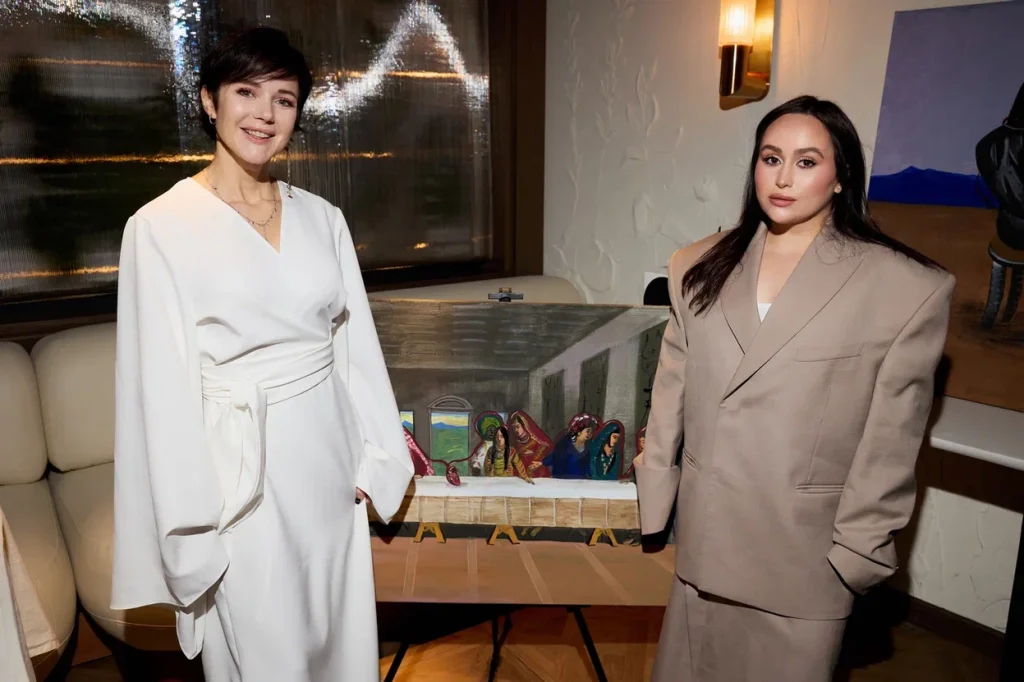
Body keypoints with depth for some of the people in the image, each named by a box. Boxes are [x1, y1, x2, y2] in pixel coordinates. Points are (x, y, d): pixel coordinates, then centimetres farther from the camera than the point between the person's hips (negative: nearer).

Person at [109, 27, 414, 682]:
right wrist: (190, 527, -10)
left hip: (328, 454, 4)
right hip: (240, 466, -4)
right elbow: (164, 385, -10)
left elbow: (357, 343, 8)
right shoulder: (161, 227, -10)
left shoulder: (322, 217, 3)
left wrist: (378, 455, 7)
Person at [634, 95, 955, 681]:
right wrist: (654, 501, 7)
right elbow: (670, 393, 6)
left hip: (804, 551, -3)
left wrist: (857, 552, -4)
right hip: (705, 537, 4)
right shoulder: (701, 267, 3)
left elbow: (890, 442, -6)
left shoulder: (906, 288, -9)